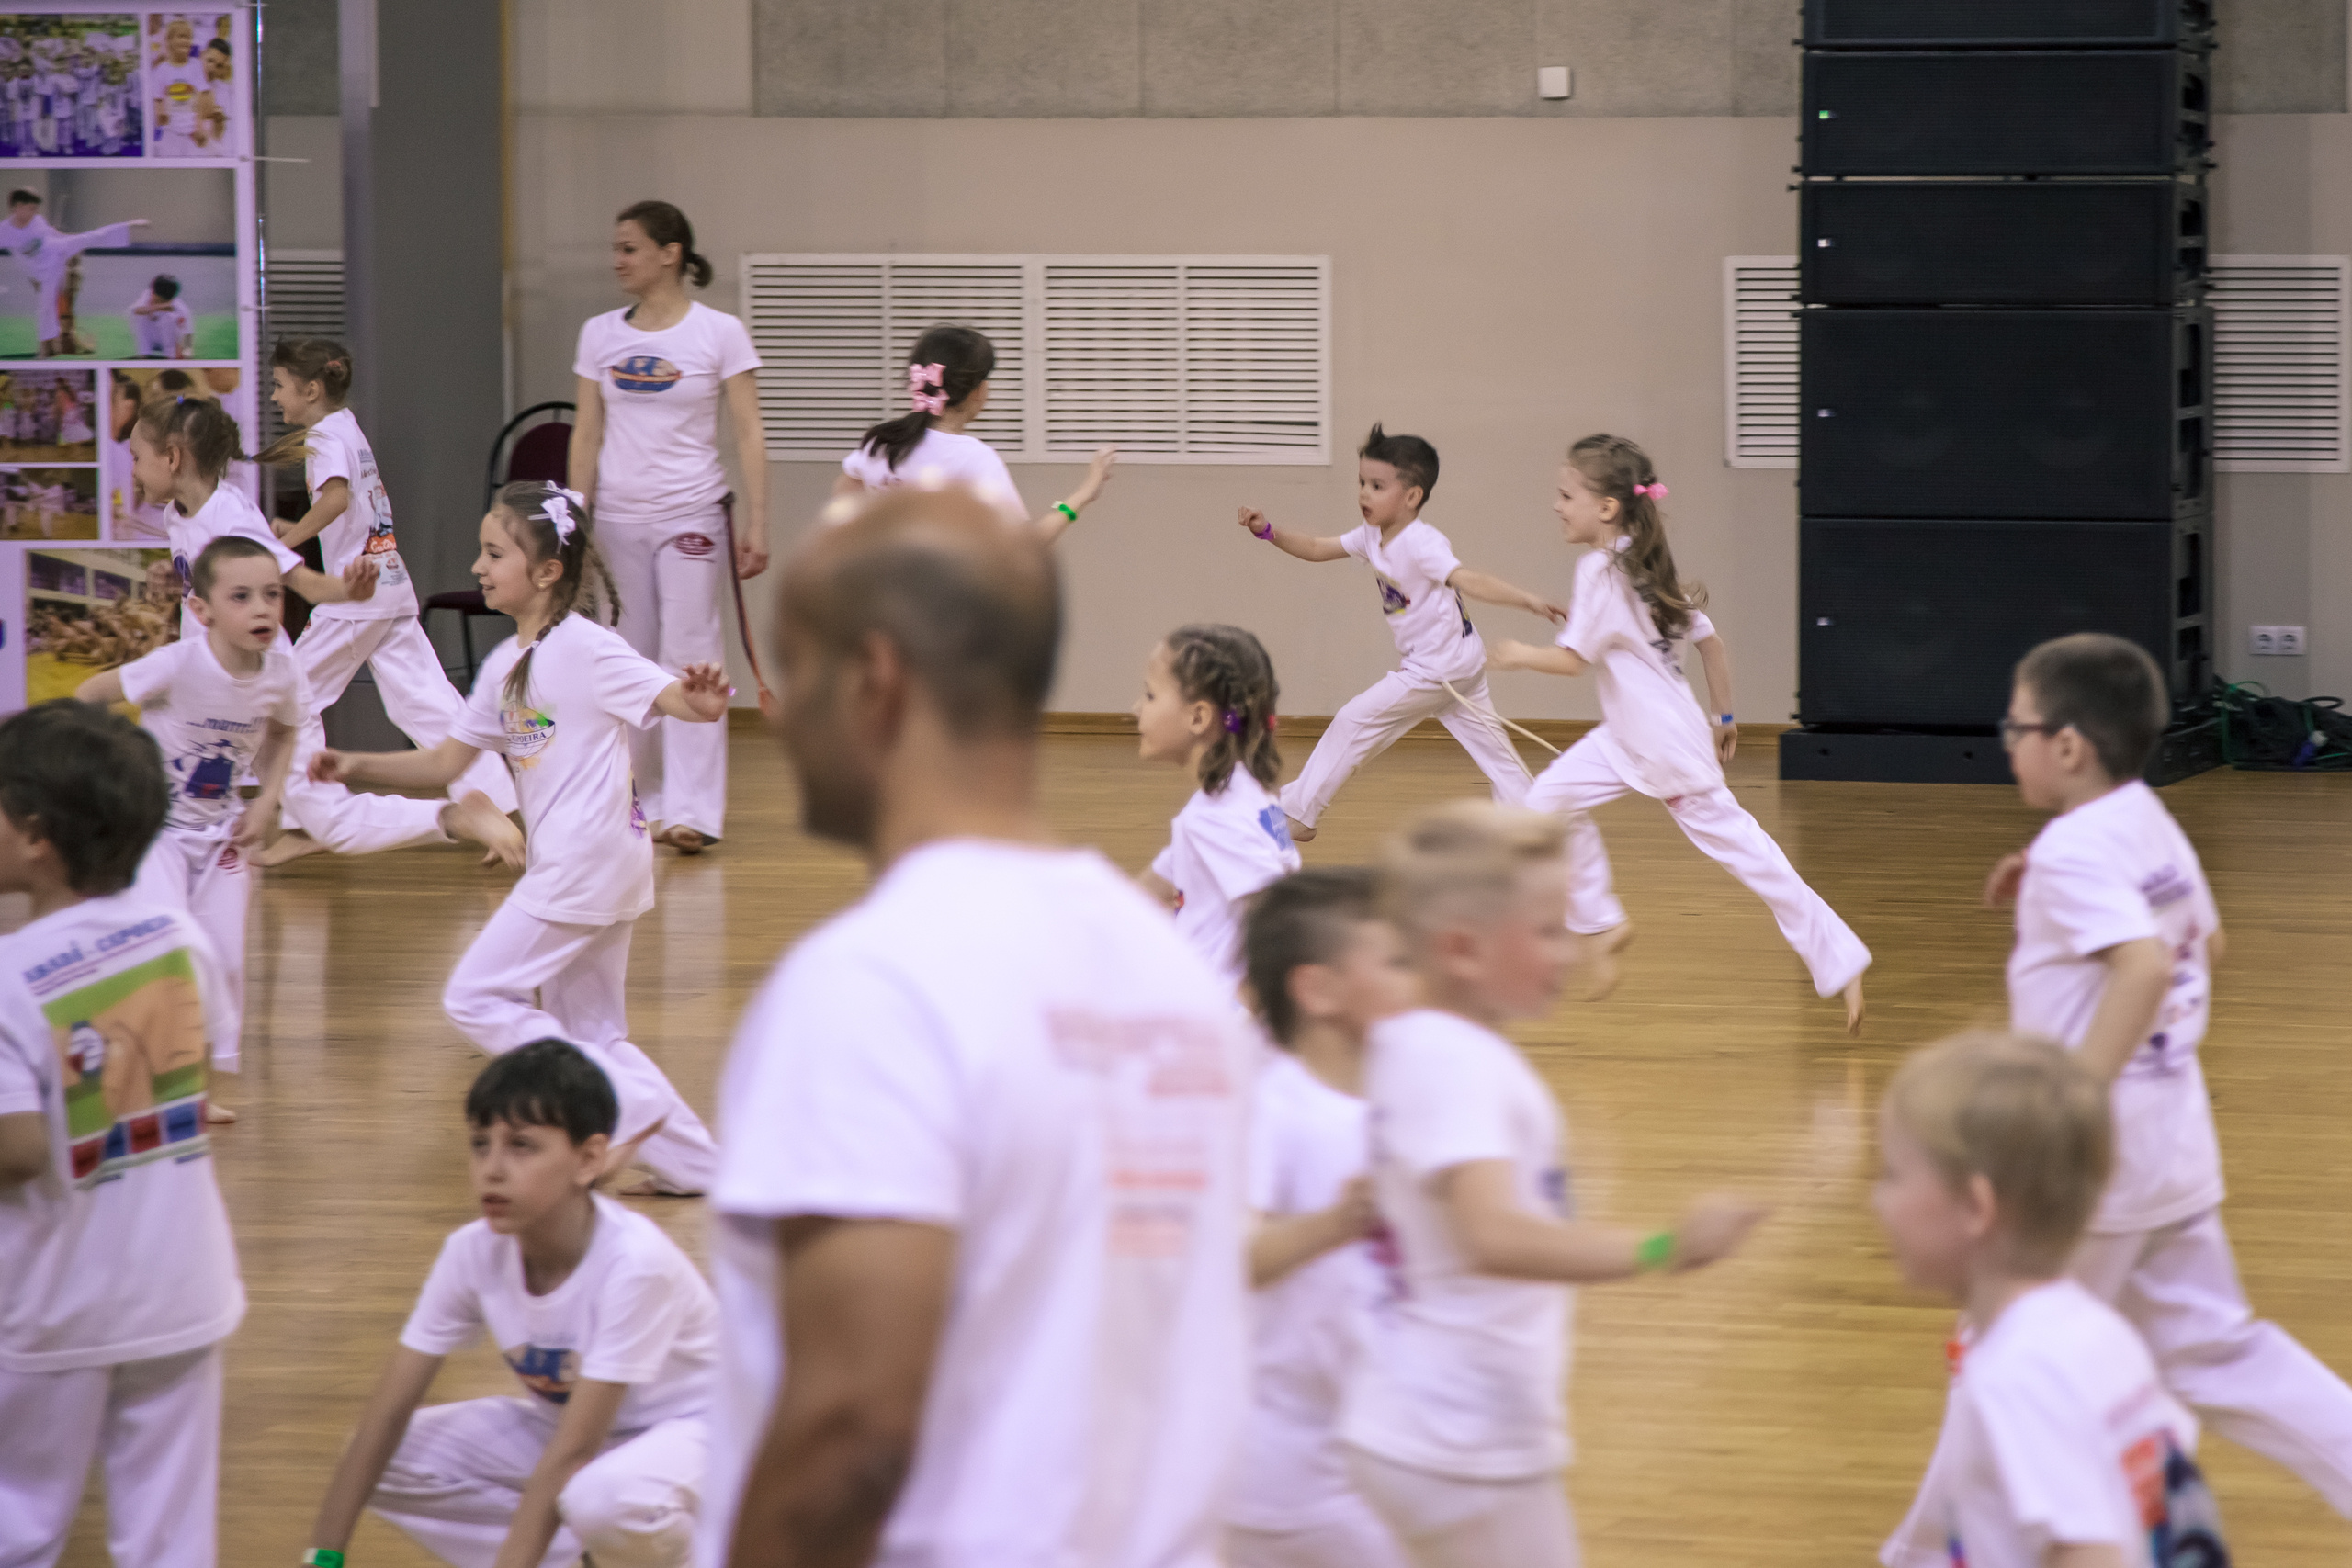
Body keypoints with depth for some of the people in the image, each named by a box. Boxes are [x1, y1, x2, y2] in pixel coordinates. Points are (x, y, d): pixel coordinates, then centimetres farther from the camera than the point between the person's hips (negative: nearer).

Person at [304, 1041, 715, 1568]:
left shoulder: (634, 1262, -32)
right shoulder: (475, 1251, -15)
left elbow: (572, 1453, -32)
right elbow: (388, 1410, -13)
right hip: (566, 1424, 6)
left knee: (604, 1499, -40)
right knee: (393, 1460, -13)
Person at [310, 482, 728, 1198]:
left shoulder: (586, 648, -14)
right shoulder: (507, 667, 12)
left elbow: (674, 698, -23)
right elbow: (445, 764, 16)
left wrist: (701, 701, -46)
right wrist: (355, 766, 6)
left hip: (588, 861, -9)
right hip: (565, 865, 9)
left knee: (475, 997, -8)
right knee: (590, 1033, 14)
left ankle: (625, 1107, -7)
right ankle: (693, 1162, 19)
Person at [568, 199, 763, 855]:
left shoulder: (719, 333, -4)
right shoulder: (600, 334, 6)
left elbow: (749, 434, -4)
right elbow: (587, 433, 9)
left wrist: (755, 523, -10)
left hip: (692, 513, -4)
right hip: (619, 517, 4)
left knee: (689, 657, -8)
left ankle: (692, 812, -9)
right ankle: (646, 801, 15)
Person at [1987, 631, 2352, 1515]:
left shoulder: (2073, 852, -18)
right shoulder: (2154, 829, 9)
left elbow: (2144, 967, -32)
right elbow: (2203, 944, 25)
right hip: (2176, 1144, 8)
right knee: (2210, 1351, 15)